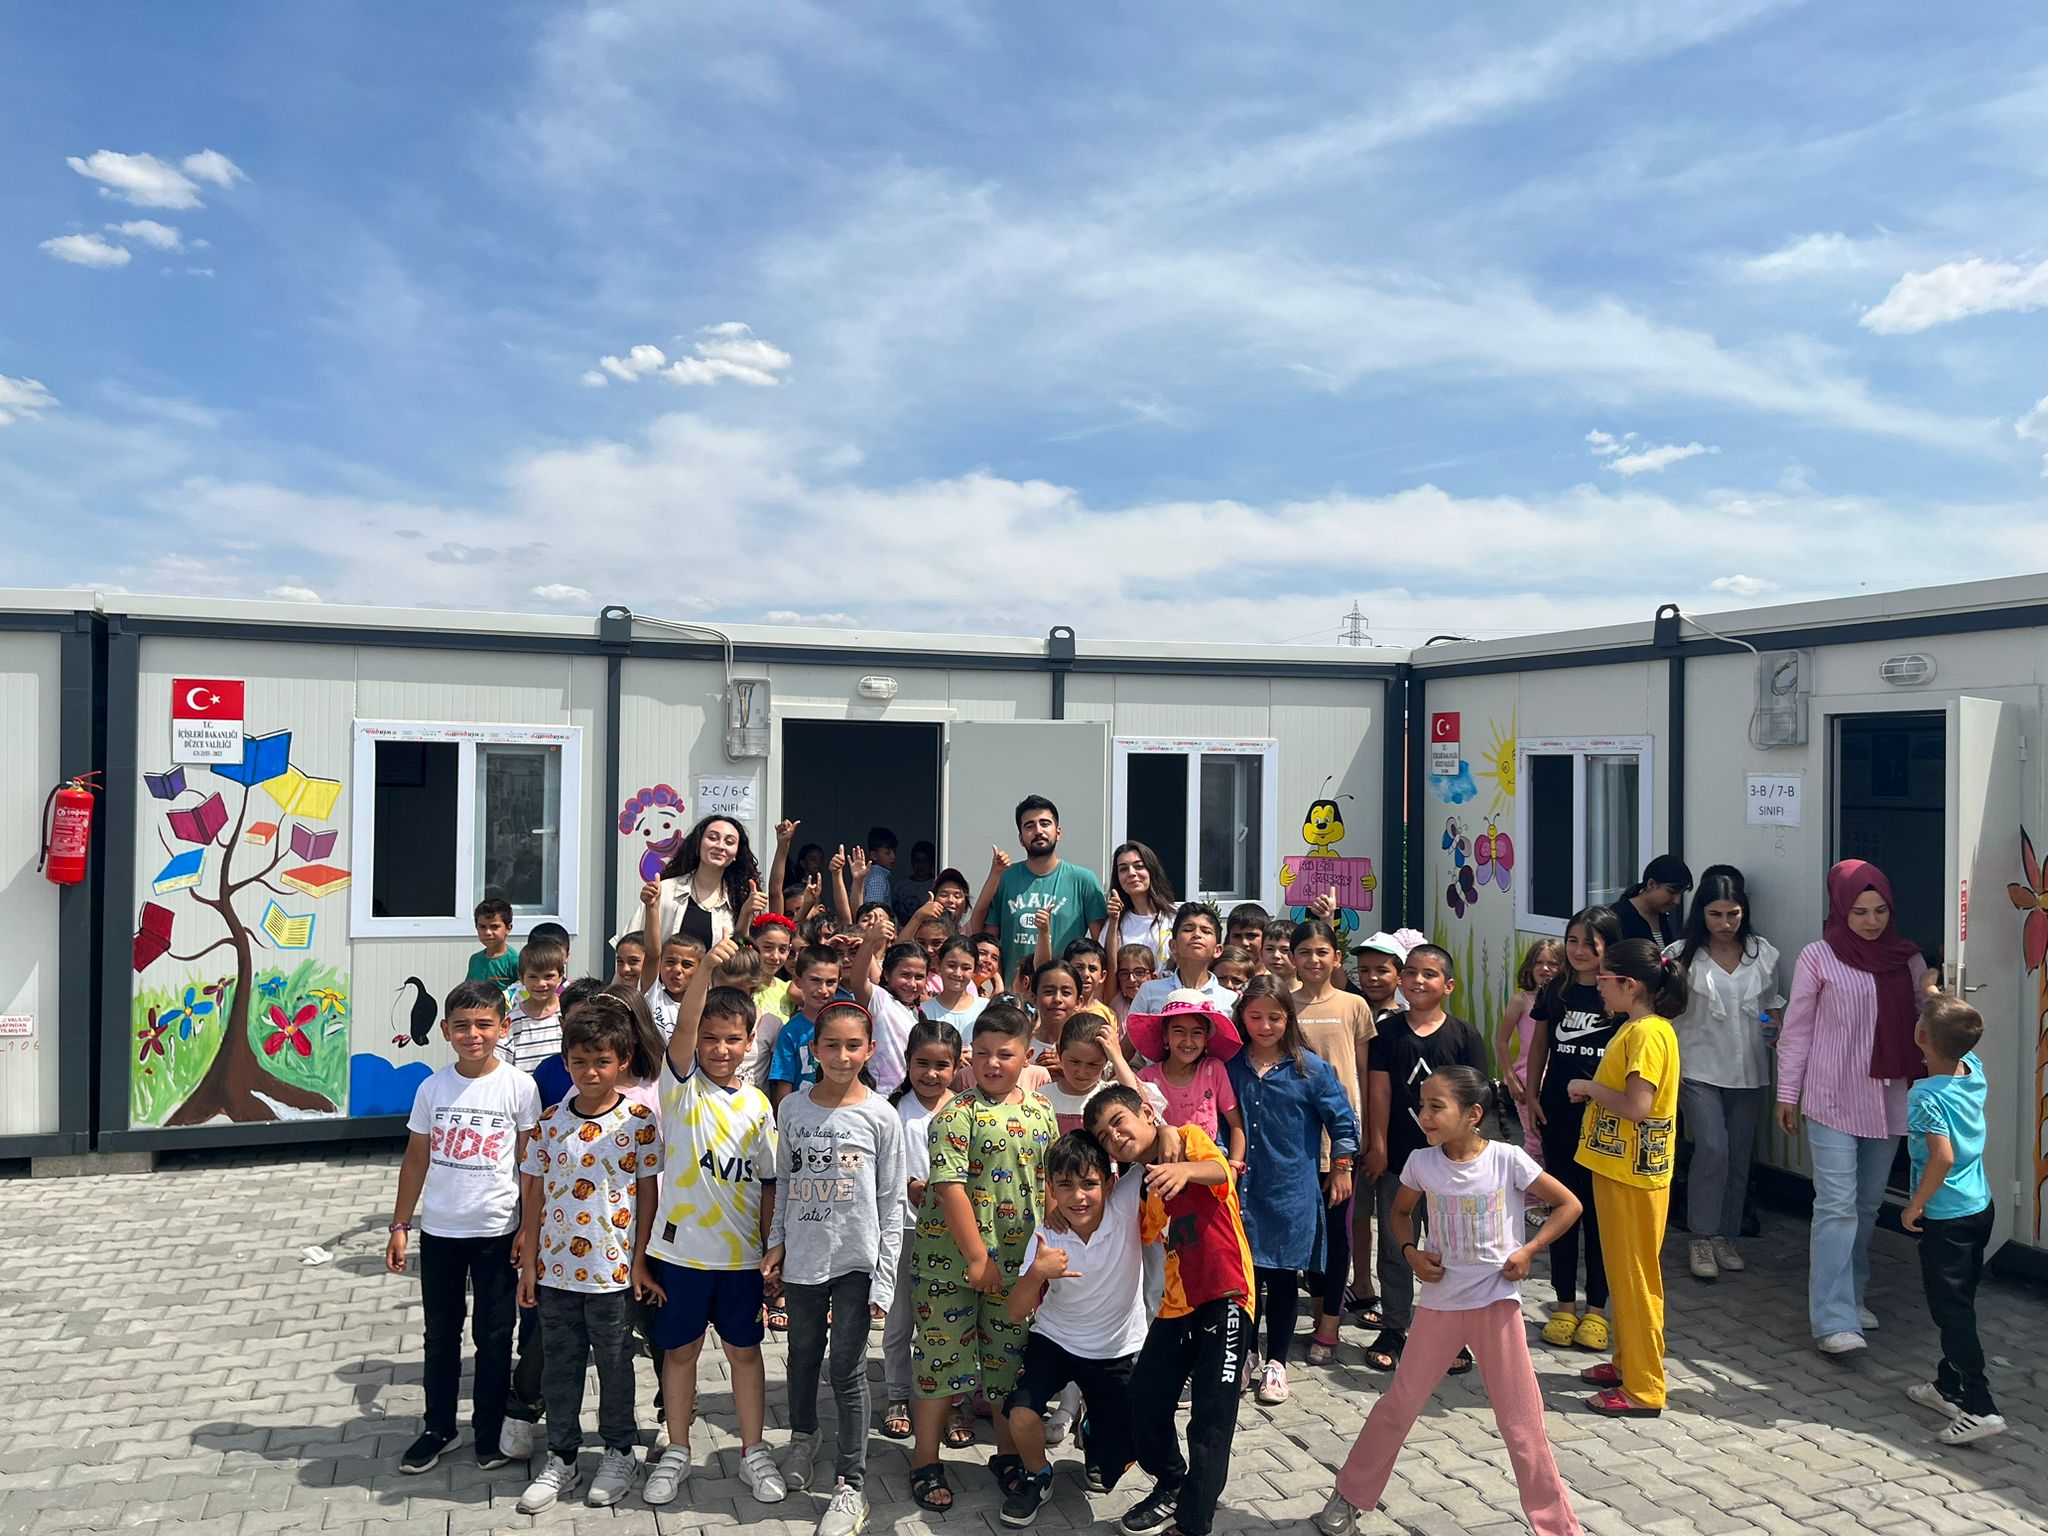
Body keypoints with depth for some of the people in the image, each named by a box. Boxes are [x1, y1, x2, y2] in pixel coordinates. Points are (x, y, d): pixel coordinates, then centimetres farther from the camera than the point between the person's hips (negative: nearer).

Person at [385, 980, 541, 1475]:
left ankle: (490, 1430, 23)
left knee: (493, 1336, 8)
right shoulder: (432, 1088, -2)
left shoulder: (519, 1087, -10)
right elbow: (416, 1160, 6)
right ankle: (438, 1427, 31)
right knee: (441, 1335, 15)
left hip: (497, 1231, -2)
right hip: (439, 1231, 3)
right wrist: (399, 1225, 6)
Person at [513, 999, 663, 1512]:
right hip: (556, 1271, 3)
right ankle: (561, 1460, 29)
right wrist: (529, 1265, 3)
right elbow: (534, 1198, 4)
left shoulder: (639, 1121, -8)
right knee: (560, 1366, 13)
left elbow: (648, 1196, -4)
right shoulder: (550, 1122, -1)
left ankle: (620, 1454, 30)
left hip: (614, 1272, -2)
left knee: (614, 1365, 12)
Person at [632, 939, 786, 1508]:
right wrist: (708, 966, -40)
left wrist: (772, 1251, 5)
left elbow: (767, 1183, 8)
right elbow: (683, 1025, -25)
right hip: (681, 1247, -2)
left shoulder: (758, 1105, 3)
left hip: (741, 1253, 2)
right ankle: (677, 1452, 28)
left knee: (744, 1350, 12)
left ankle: (753, 1451, 26)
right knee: (680, 1350, 12)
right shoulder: (682, 1084, -6)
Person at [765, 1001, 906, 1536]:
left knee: (848, 1370, 1)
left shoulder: (881, 1116, -8)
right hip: (802, 1256, 3)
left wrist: (884, 1278, -6)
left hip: (856, 1260, -3)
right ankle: (804, 1435, 47)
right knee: (803, 1356, 19)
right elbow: (786, 1183, 10)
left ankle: (851, 1486, 13)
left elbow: (892, 1203, -5)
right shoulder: (792, 1109, -1)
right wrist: (777, 1242, 4)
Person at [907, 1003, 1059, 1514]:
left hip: (1019, 1259, 5)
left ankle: (1008, 1454, 33)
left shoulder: (1041, 1113, 4)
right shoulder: (957, 1113, -13)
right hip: (953, 1258, -5)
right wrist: (976, 1256, -20)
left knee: (1013, 1356, 15)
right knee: (944, 1354, 5)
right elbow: (950, 1185, -19)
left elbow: (1045, 1185, 12)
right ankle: (925, 1462, 21)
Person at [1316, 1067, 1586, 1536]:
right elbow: (1401, 1210, 13)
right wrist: (1411, 1252, -4)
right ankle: (1349, 1496, 26)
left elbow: (1568, 1204, -4)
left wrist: (1527, 1251, -11)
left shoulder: (1507, 1160, -15)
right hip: (1439, 1303, 2)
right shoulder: (1421, 1163, -7)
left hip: (1497, 1303, -2)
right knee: (1398, 1404, 10)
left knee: (1521, 1424, 5)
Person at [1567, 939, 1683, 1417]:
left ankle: (1644, 1389, 8)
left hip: (1634, 1174, -10)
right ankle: (1627, 1363, 31)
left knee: (1635, 1276, -1)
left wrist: (1588, 1087, -14)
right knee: (1622, 1271, 19)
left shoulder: (1648, 1033, -19)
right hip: (1617, 1167, 10)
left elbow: (1637, 1105, -26)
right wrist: (1592, 1092, 1)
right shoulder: (1633, 1027, 11)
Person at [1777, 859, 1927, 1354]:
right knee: (1837, 1205, -8)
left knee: (1869, 1203, 13)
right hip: (1834, 1099, -4)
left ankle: (1850, 1294, 28)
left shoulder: (1908, 959, 5)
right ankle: (1833, 1320, -8)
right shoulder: (1818, 957, -6)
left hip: (1889, 1099, 4)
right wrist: (1787, 1094, -1)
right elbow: (1796, 1030, -2)